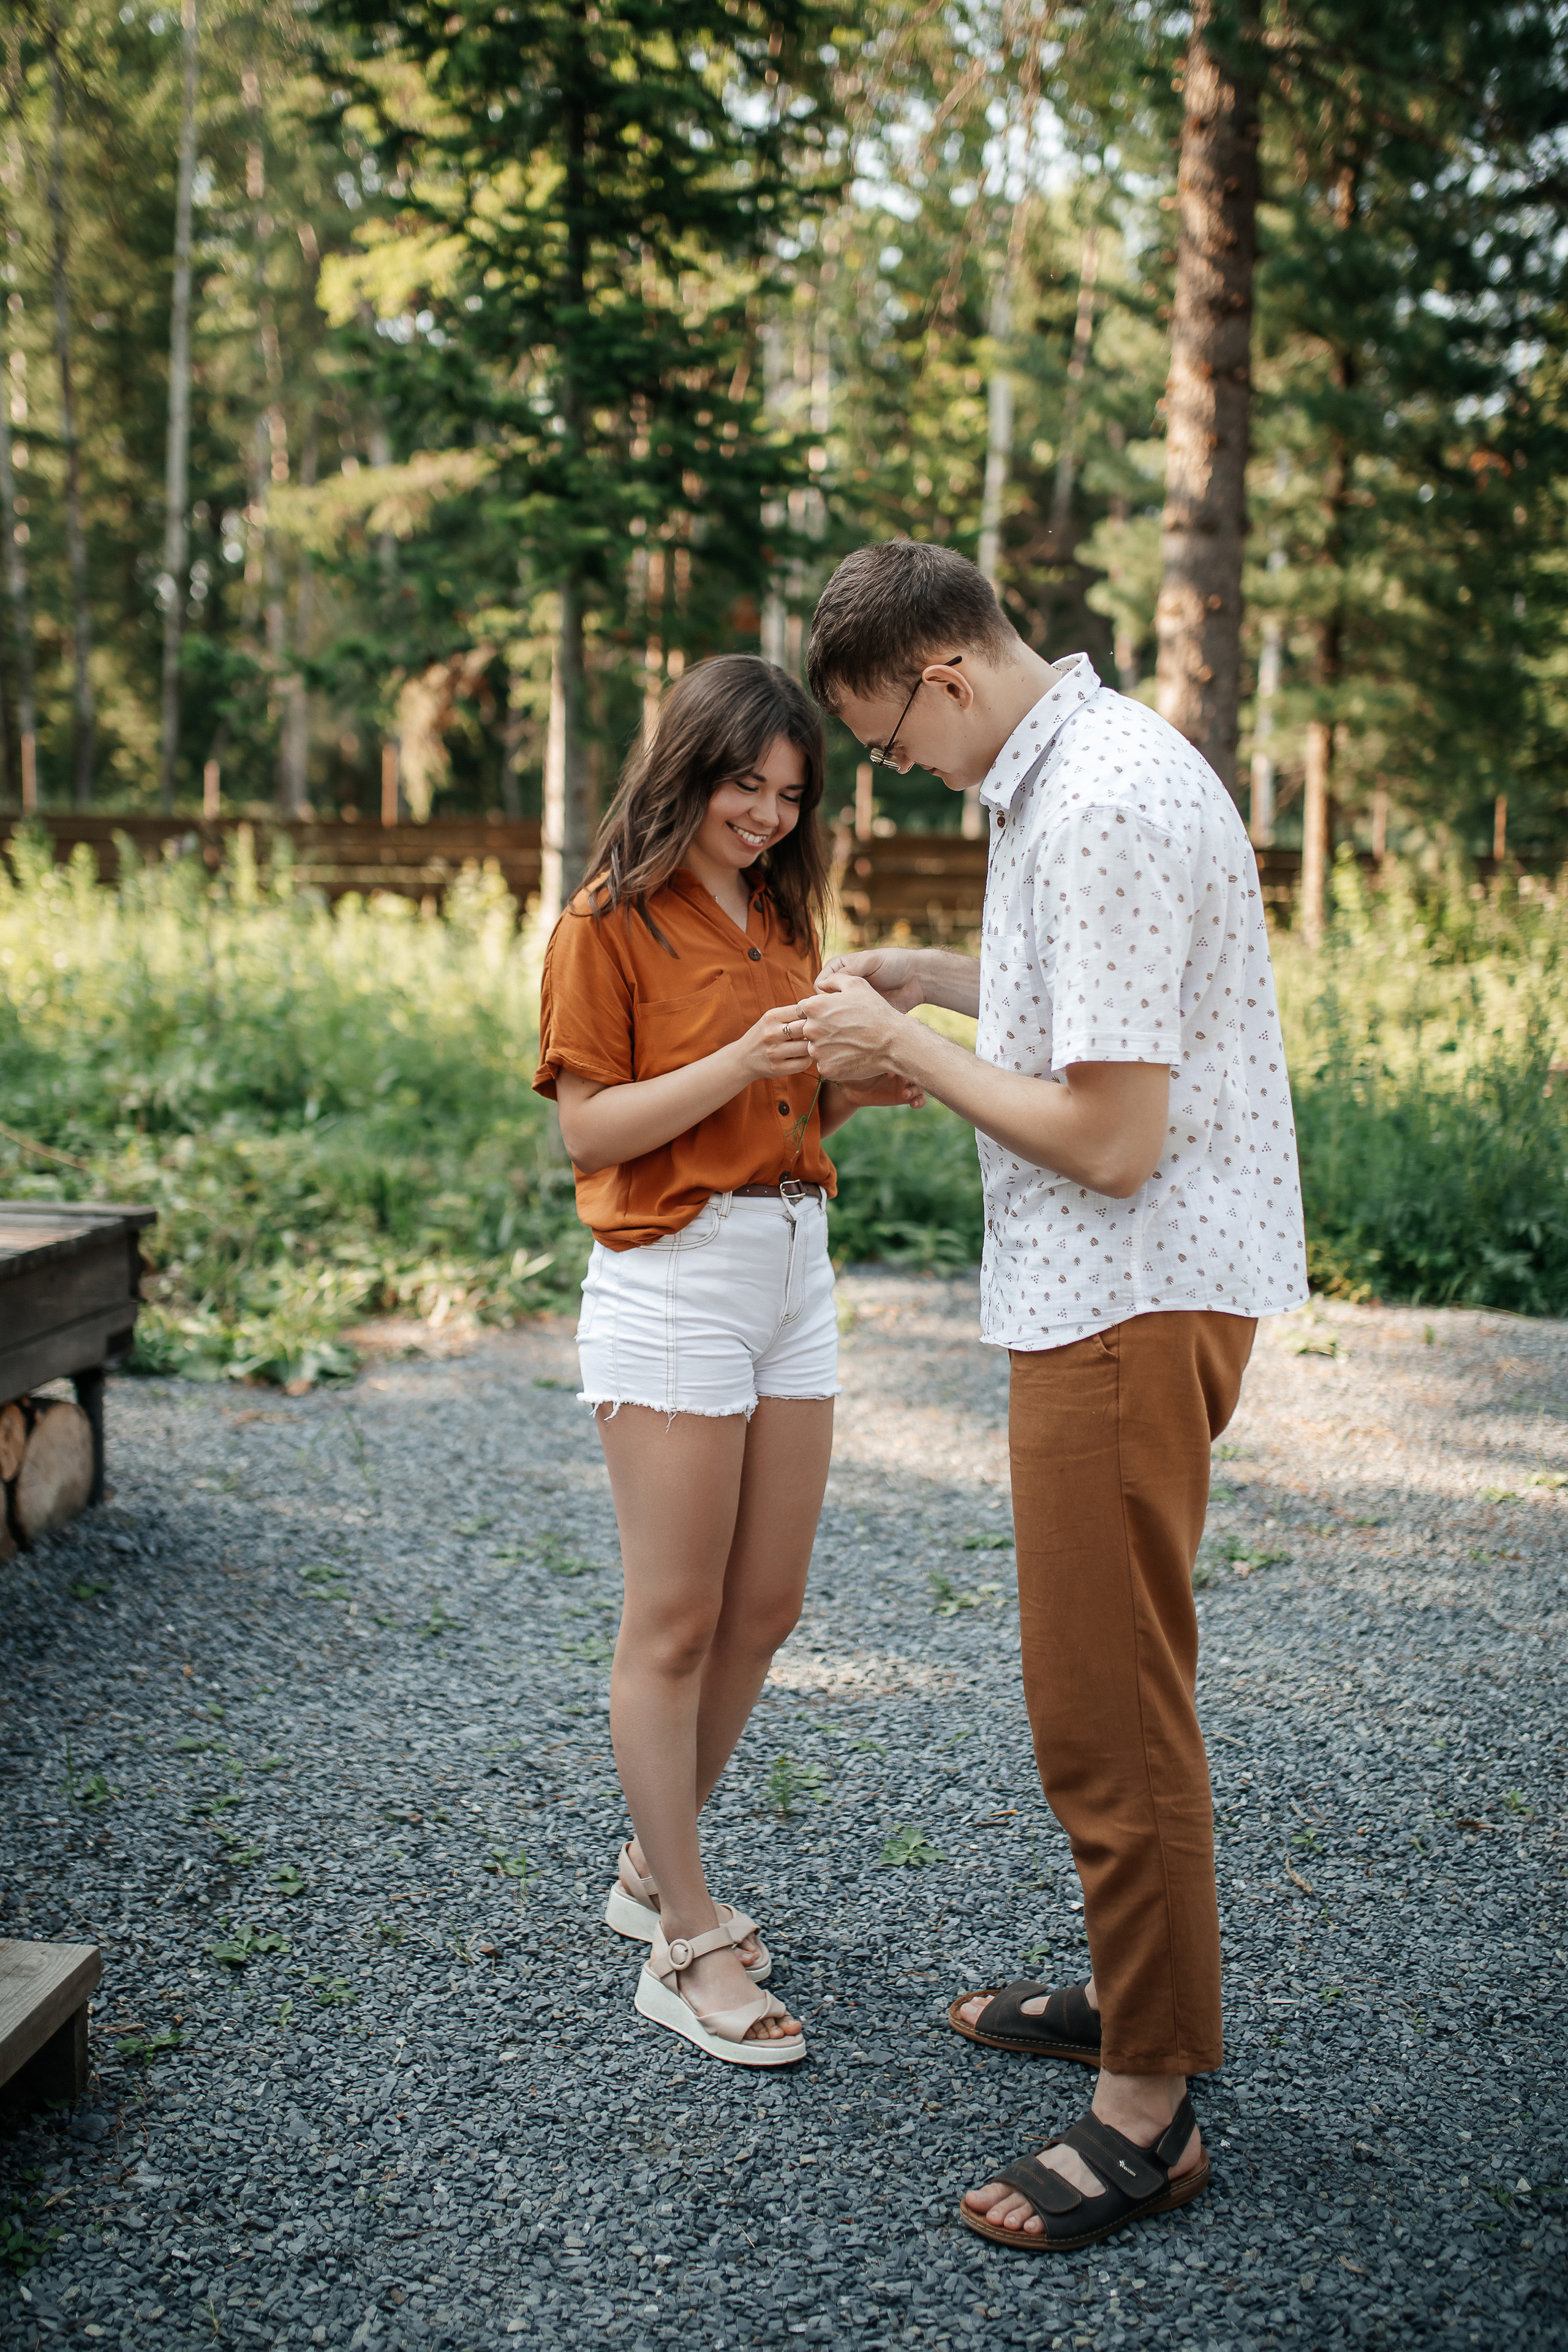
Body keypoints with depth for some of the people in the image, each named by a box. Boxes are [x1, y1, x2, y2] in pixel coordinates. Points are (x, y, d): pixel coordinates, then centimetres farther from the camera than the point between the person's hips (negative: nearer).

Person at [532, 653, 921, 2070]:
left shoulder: (780, 919, 16)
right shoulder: (611, 925, -5)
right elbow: (589, 1131, -10)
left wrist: (861, 1084, 0)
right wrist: (738, 1064, -22)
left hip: (796, 1268, 8)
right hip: (673, 1276, -7)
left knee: (763, 1611, 11)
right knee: (675, 1625, -2)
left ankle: (655, 1868, 28)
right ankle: (685, 1950, 7)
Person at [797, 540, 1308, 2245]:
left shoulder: (1107, 809, -22)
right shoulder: (1065, 773, 12)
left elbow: (1111, 1136, -24)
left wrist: (909, 1050, -12)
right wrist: (923, 979, 16)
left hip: (1131, 1300, -11)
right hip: (1106, 1290, 11)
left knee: (1109, 1701, -3)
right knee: (1104, 1675, 21)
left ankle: (1149, 2110, 10)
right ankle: (1133, 1987, 37)